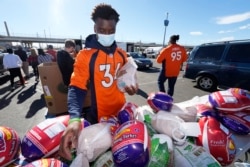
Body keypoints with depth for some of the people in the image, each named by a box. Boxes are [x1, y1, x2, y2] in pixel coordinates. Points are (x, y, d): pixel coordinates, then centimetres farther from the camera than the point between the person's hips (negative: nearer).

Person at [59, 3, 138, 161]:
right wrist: (74, 118, -34)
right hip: (99, 116, -3)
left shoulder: (122, 54, 2)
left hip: (121, 112, 4)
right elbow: (77, 87, -19)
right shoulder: (85, 55, -12)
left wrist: (130, 85, -10)